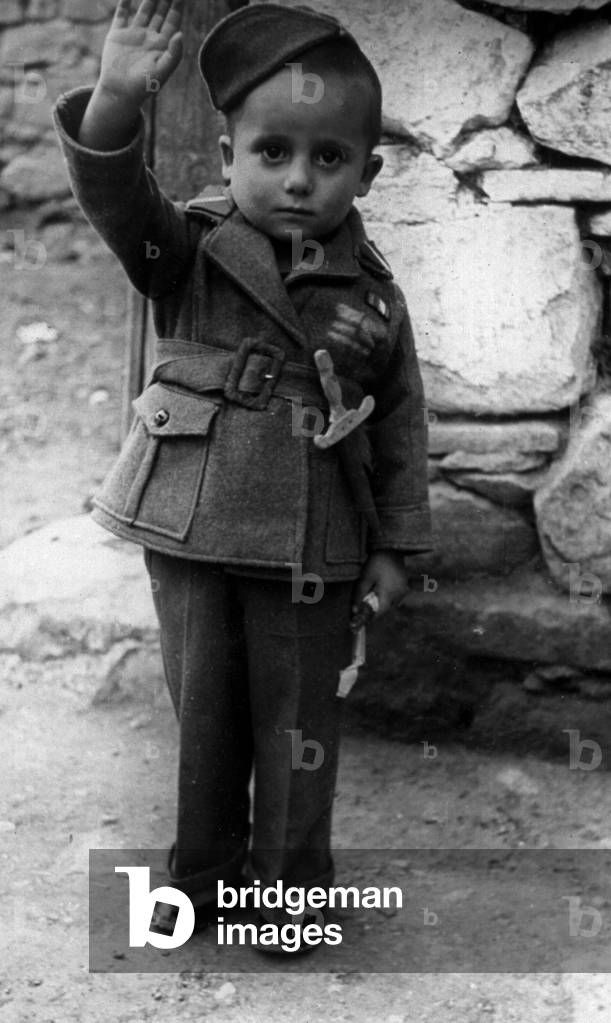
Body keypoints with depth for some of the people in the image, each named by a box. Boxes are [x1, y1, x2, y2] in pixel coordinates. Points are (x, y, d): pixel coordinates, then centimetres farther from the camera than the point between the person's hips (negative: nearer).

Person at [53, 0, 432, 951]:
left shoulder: (372, 295, -5)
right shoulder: (192, 250, -6)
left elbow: (401, 425, 2)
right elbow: (116, 198, -25)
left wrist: (395, 545, 1)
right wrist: (116, 103, -44)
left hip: (309, 552, 0)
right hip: (189, 536, 1)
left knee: (297, 724, 11)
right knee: (202, 713, 15)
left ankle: (292, 885, 29)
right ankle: (204, 870, 34)